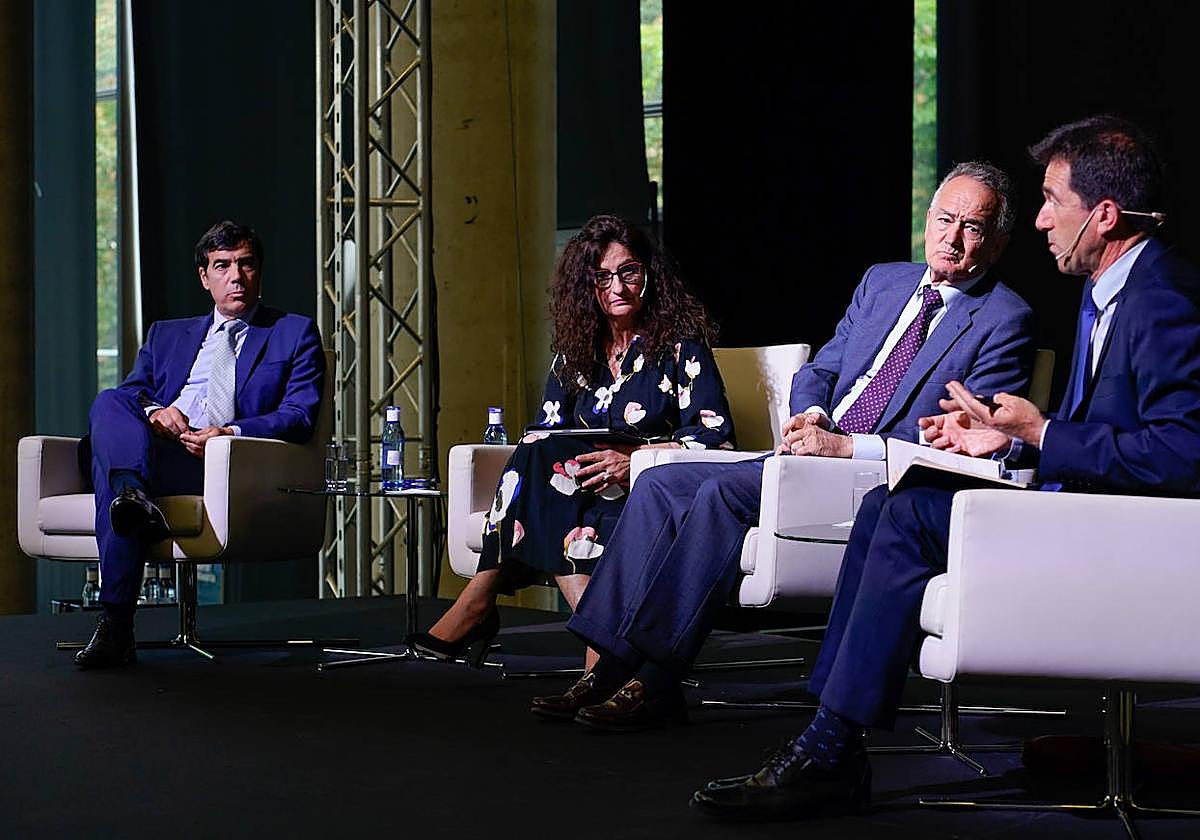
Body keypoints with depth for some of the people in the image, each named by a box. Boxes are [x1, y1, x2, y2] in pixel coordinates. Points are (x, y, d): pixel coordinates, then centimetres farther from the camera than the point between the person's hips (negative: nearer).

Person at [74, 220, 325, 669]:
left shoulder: (294, 334, 19)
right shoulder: (166, 335, 33)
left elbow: (299, 414, 3)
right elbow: (130, 391, 18)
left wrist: (231, 434, -16)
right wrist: (151, 410, -9)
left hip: (219, 464, -4)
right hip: (141, 452, 4)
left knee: (110, 476, -36)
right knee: (108, 402, -32)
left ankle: (115, 624, -47)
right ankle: (135, 496, -55)